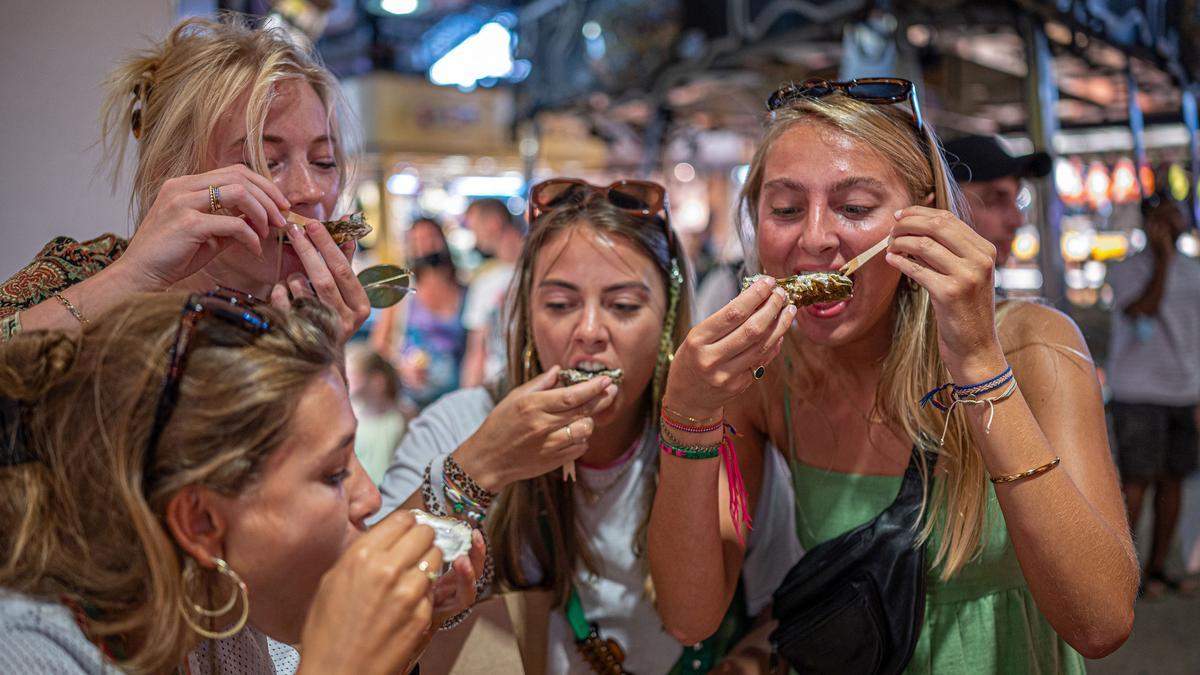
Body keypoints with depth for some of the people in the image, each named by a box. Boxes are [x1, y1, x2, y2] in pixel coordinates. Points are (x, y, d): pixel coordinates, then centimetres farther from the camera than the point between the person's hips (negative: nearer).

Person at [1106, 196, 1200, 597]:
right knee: (1137, 481, -8)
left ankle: (1157, 568, 13)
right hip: (1139, 394, -6)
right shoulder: (1126, 271, -5)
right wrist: (1163, 256, -22)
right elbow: (1144, 308, -24)